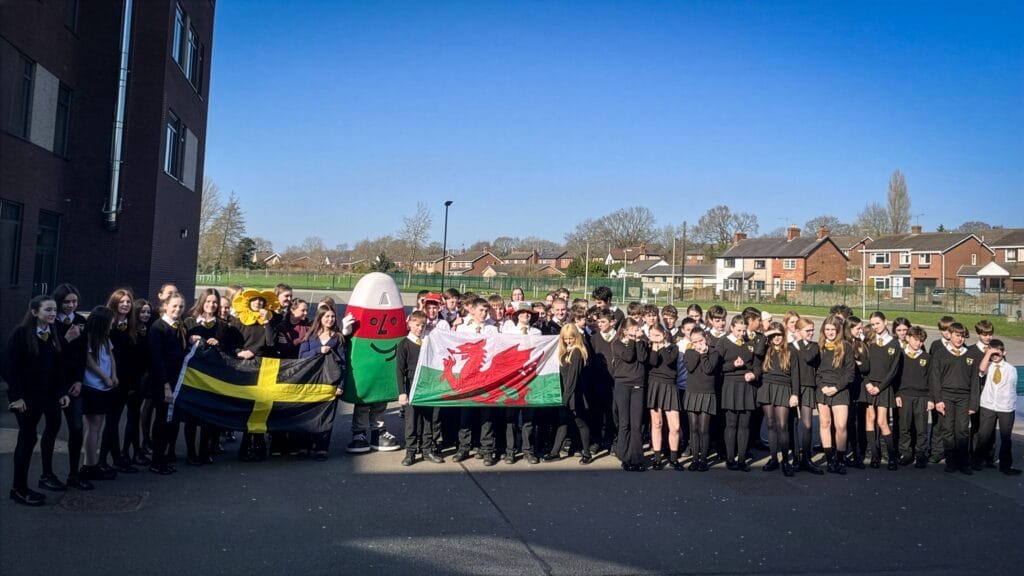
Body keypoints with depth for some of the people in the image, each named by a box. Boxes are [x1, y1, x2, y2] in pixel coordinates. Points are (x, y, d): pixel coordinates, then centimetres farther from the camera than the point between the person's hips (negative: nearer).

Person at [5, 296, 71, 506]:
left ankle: (21, 487, 18)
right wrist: (16, 396, -15)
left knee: (27, 439, 10)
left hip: (47, 395, 5)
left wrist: (62, 392, 5)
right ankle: (19, 489, 11)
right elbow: (11, 366, -12)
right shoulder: (20, 333, -10)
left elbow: (59, 366, 10)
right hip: (27, 396, -5)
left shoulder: (53, 335, 8)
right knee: (27, 439, -1)